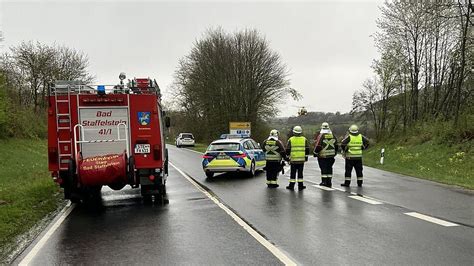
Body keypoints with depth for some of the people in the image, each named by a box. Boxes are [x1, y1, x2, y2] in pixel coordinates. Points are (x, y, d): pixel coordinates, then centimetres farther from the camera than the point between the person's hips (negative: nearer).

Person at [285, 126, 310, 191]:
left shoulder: (291, 140, -1)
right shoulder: (304, 139, 4)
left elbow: (287, 150, 0)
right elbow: (307, 149, 7)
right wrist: (306, 157, 16)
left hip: (293, 159, -1)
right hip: (302, 159, 1)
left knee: (293, 173, 4)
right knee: (300, 172, 7)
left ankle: (291, 186, 7)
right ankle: (300, 186, 9)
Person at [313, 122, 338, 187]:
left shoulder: (321, 136, -11)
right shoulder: (332, 135, 7)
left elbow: (318, 146, -14)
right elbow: (336, 145, 13)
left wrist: (315, 153, -1)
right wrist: (335, 153, 25)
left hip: (322, 156, -5)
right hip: (331, 155, 5)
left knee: (323, 168, 0)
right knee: (329, 168, 10)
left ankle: (324, 181, 1)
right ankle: (329, 182, 14)